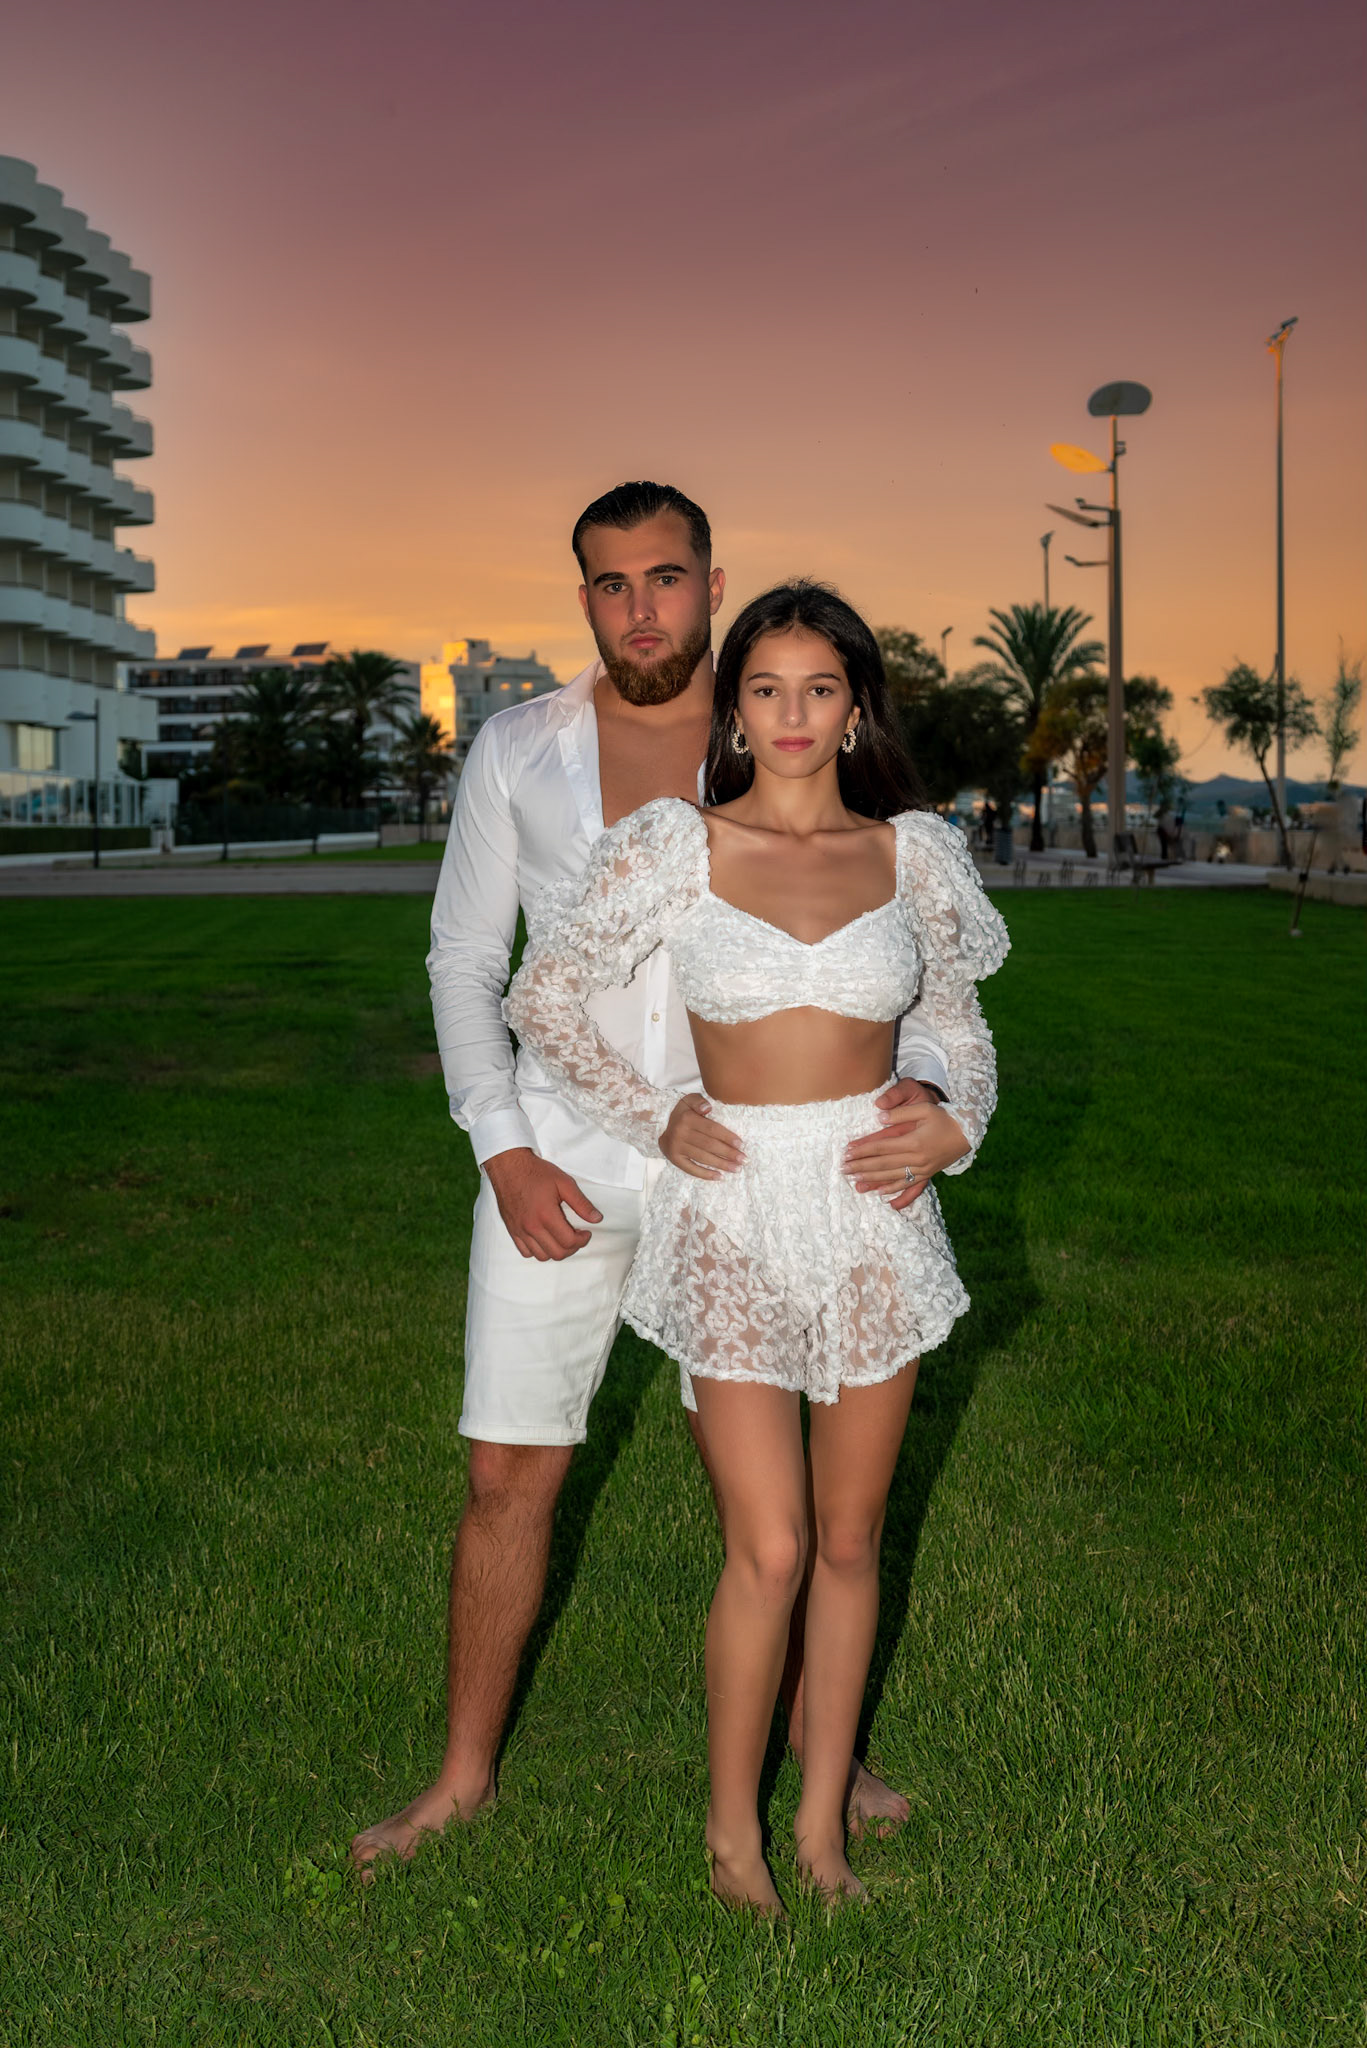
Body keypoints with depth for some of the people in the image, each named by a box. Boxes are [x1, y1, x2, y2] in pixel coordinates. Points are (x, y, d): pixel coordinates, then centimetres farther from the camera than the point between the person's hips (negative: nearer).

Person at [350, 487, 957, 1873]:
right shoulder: (518, 753, 0)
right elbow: (464, 961, 3)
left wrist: (920, 1085, -19)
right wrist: (501, 1151, -7)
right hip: (556, 1155, 0)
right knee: (509, 1475, 6)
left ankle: (811, 1738, 34)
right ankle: (465, 1773, 26)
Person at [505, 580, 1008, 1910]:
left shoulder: (911, 853, 5)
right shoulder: (675, 847, -2)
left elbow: (961, 1021, 18)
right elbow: (542, 997, 2)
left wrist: (958, 1122, 0)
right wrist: (655, 1120, -3)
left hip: (874, 1212, 3)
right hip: (734, 1212, -2)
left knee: (850, 1539, 11)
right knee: (770, 1547, -4)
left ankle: (823, 1819, 30)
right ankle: (731, 1816, 21)